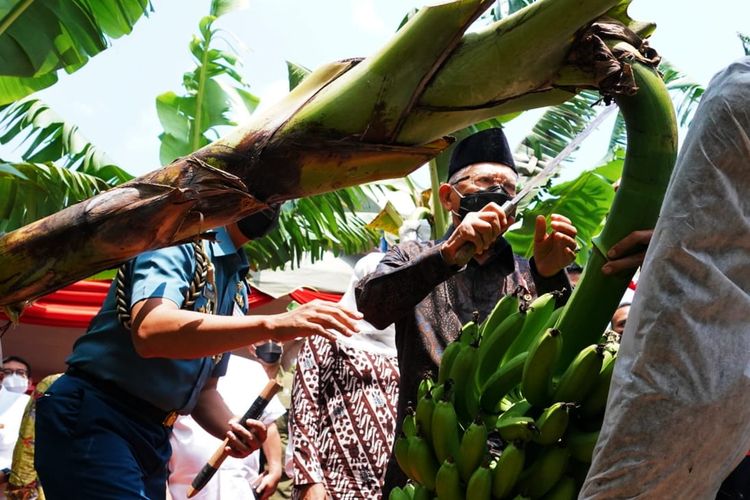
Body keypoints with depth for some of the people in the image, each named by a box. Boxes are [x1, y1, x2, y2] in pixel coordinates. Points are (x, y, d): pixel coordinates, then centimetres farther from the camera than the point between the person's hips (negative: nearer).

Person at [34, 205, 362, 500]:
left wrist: (232, 429, -4)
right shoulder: (178, 237, -10)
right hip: (94, 418, -9)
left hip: (154, 437, 9)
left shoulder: (237, 288, 14)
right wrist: (272, 326, -36)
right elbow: (150, 331, -29)